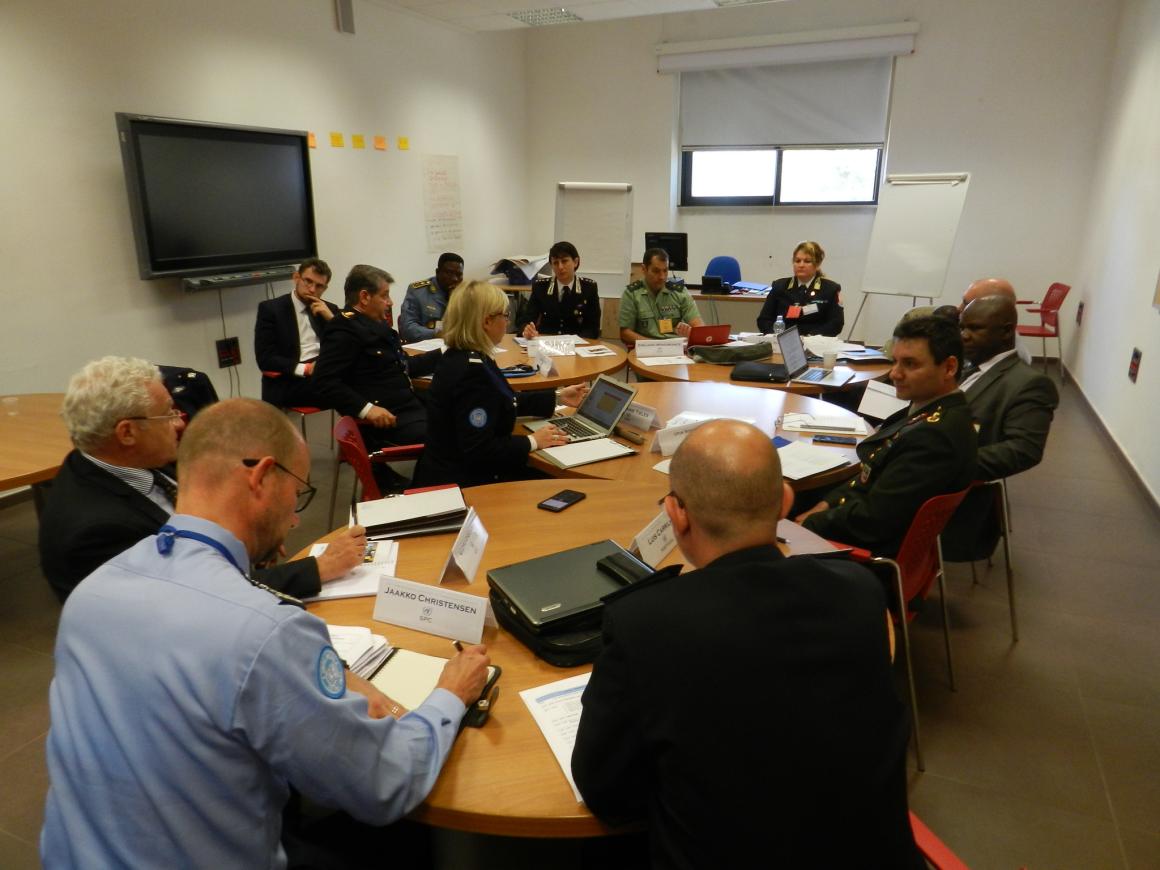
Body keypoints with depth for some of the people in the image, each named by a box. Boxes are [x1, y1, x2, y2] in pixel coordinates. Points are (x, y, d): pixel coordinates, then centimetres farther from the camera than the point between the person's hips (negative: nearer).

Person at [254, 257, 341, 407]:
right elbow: (265, 358, -4)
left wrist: (331, 318, -2)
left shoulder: (330, 309, 18)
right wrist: (305, 369, -16)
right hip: (288, 382, -4)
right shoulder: (270, 308, 6)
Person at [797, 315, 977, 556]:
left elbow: (873, 519, -25)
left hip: (877, 549, -8)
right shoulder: (934, 410, 3)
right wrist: (828, 503, 0)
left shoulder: (935, 435, -27)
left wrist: (809, 523, -12)